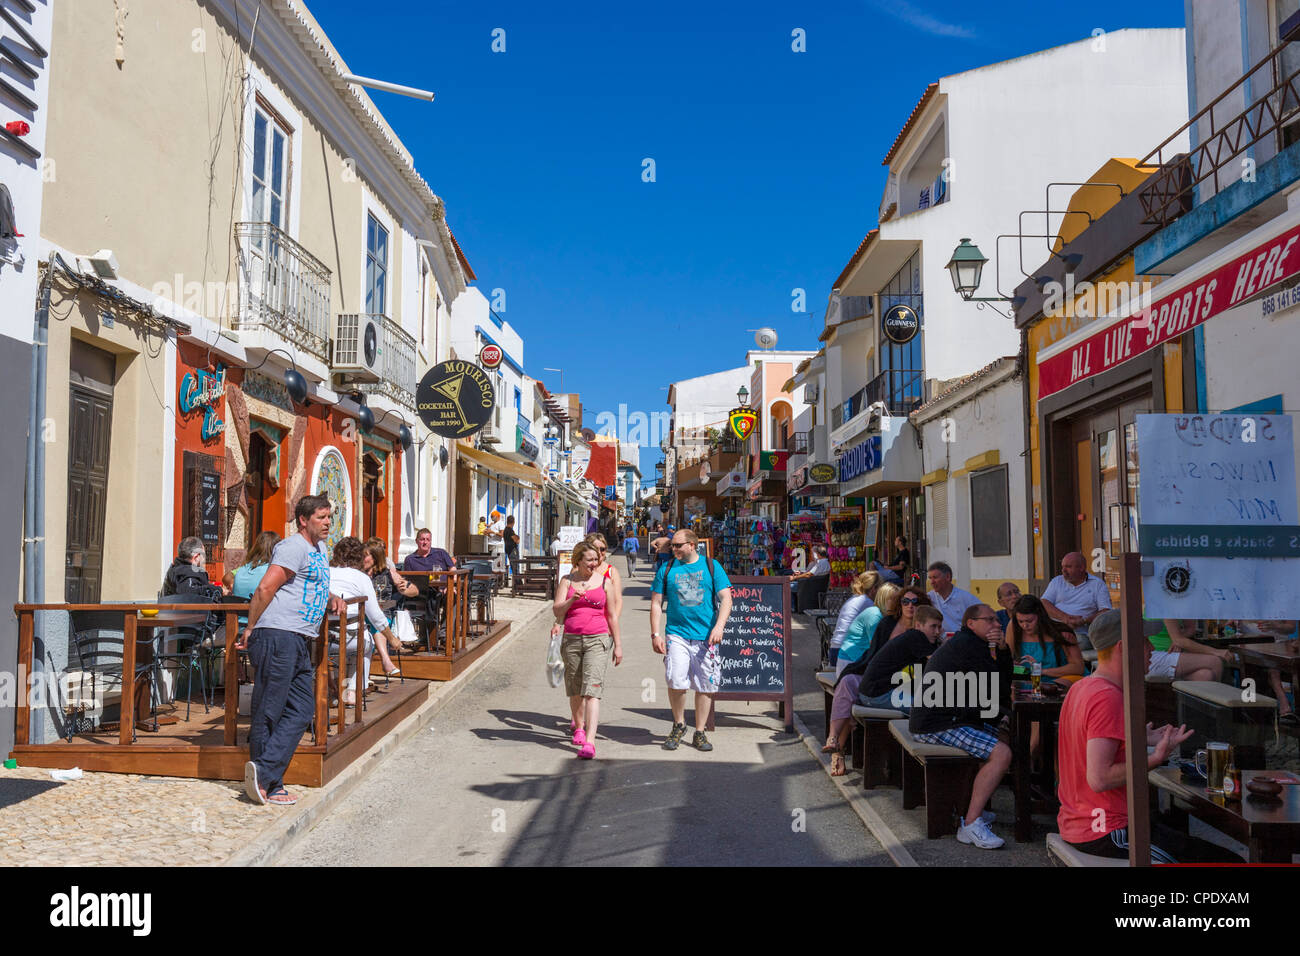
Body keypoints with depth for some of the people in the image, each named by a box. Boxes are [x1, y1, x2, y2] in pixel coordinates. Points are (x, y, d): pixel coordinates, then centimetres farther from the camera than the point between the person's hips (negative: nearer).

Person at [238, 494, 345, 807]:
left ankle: (264, 773, 3)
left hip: (300, 641, 10)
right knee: (269, 711, -4)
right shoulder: (293, 547, -9)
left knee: (302, 710, 4)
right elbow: (265, 589, -15)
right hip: (278, 635, -9)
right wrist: (250, 629, -12)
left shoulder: (320, 548, 21)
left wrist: (331, 600, 16)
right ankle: (265, 778, 0)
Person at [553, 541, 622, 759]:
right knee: (575, 689, 13)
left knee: (592, 689, -14)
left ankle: (589, 742, -20)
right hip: (572, 640, 2)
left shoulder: (605, 581, 5)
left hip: (598, 639, -2)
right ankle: (578, 726, 40)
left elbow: (612, 615, 9)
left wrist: (618, 645, 9)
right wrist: (572, 600, -19)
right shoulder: (567, 580, 7)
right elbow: (557, 611, 1)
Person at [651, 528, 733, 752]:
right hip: (677, 634, 0)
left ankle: (699, 733, 18)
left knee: (706, 685, 4)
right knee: (675, 681, -14)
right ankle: (679, 724, 10)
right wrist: (655, 634, -1)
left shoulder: (711, 566, 6)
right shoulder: (667, 569, 8)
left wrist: (719, 627, -12)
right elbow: (656, 604, 9)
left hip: (706, 636, 1)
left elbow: (725, 599, 2)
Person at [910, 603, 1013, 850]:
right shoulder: (967, 645, -13)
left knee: (1005, 735, 16)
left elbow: (1005, 682, 16)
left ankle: (971, 806, 14)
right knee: (1001, 753, -21)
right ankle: (970, 825, -20)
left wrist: (1002, 649, 2)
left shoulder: (962, 643, 21)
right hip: (938, 725, -11)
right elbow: (997, 692, -13)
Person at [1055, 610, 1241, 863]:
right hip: (1105, 831, -10)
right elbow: (1098, 779, -26)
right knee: (1227, 861, -8)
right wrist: (1156, 759, -19)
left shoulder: (1081, 688, 9)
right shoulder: (1108, 698, -21)